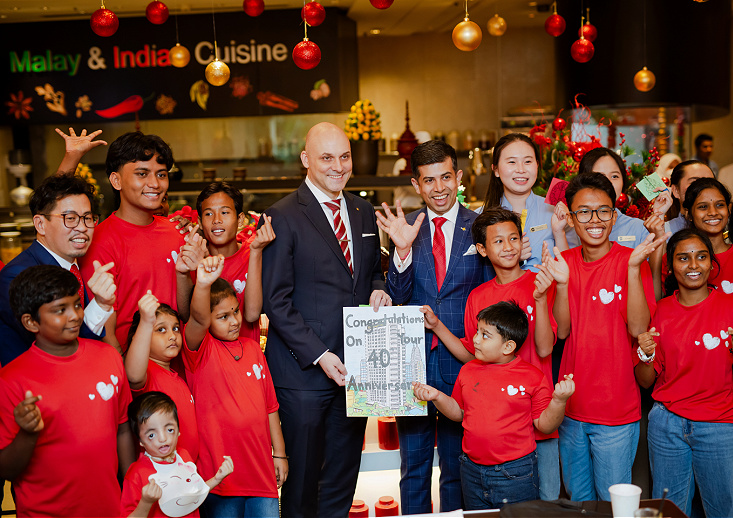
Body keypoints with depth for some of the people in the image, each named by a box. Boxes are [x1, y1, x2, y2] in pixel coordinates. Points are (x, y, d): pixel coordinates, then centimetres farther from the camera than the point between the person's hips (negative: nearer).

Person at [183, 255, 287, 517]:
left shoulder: (252, 348, 10)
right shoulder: (200, 350, -6)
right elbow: (198, 319, -30)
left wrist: (279, 453, 13)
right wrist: (203, 285, -49)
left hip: (261, 471, 4)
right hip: (220, 472, -4)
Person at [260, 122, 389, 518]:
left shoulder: (363, 212, 11)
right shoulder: (283, 217, -9)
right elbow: (276, 300, -11)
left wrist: (378, 290, -2)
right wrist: (319, 356, -16)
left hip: (353, 366, 6)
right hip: (303, 370, -6)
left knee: (343, 476, 16)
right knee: (302, 477, 4)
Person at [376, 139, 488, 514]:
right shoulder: (404, 228, 3)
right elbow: (397, 296, -3)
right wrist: (403, 250, -19)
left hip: (462, 360, -1)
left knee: (456, 466, 11)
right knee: (413, 465, 13)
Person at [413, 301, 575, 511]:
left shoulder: (533, 377, -9)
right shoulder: (468, 370, 4)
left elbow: (545, 426, -6)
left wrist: (559, 400, -22)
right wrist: (437, 397, 0)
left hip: (515, 476, -4)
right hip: (472, 470, 5)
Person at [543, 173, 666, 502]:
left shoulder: (632, 260, -8)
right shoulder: (565, 262, 3)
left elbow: (638, 328, -18)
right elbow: (562, 331, -3)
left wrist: (633, 268, -26)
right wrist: (562, 283, -17)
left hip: (617, 410, -3)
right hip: (571, 407, 4)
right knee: (577, 500, 17)